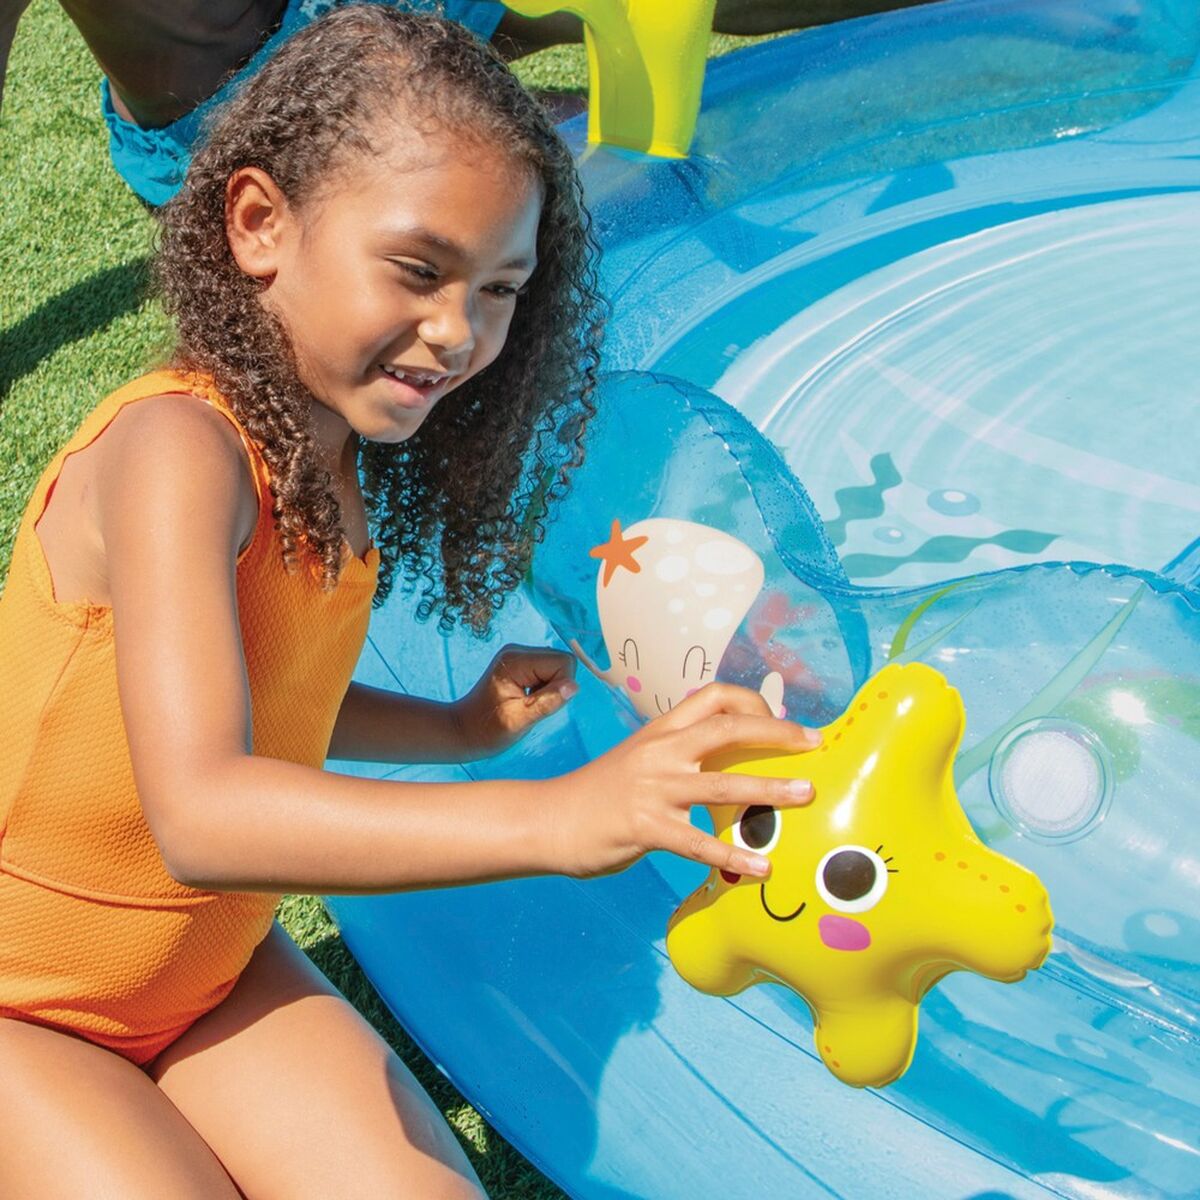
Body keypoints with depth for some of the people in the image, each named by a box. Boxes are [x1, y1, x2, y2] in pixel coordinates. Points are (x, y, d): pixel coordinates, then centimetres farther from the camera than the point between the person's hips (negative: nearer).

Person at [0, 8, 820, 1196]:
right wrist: (554, 815, -52)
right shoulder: (176, 450, -29)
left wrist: (461, 730, 0)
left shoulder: (336, 454, -5)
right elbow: (200, 814, -43)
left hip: (214, 978, 7)